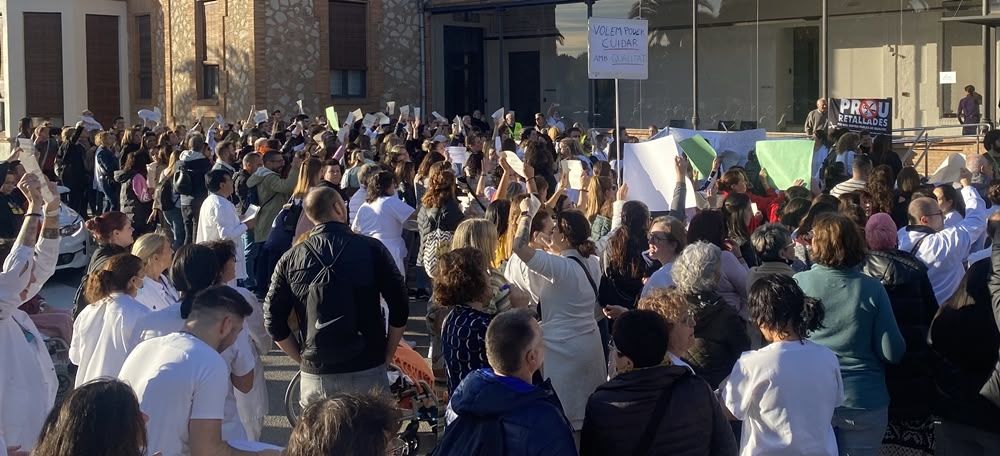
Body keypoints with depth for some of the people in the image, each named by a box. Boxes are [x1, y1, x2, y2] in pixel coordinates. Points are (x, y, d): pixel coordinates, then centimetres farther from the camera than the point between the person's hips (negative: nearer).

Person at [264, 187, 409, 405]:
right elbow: (400, 307, -4)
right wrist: (387, 354, 8)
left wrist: (304, 359, 13)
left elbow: (274, 321, 3)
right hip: (367, 370, -2)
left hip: (315, 375, 2)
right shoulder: (372, 249, -4)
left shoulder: (291, 259, 2)